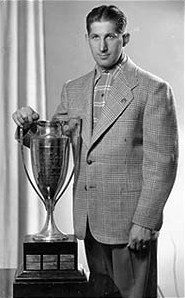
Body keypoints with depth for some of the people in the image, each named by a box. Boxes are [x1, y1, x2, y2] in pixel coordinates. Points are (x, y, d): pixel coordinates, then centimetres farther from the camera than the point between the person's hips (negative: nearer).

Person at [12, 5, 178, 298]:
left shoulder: (153, 89, -6)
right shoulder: (73, 90, 11)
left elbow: (162, 162, -9)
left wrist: (144, 221, -14)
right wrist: (31, 125, -5)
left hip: (132, 221, -5)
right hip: (90, 220, 5)